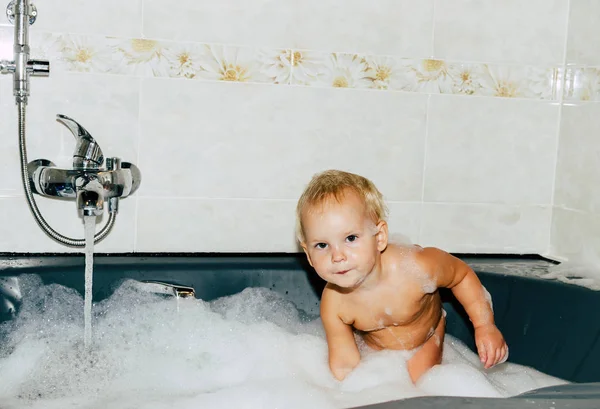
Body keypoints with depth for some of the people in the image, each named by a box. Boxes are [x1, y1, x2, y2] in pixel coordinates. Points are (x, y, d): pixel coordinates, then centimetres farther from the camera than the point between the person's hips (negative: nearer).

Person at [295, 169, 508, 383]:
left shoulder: (415, 268, -42)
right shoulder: (333, 304, -33)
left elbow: (463, 274, -21)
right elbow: (344, 365, -21)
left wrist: (485, 326, -20)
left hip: (424, 341, -2)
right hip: (373, 348, 2)